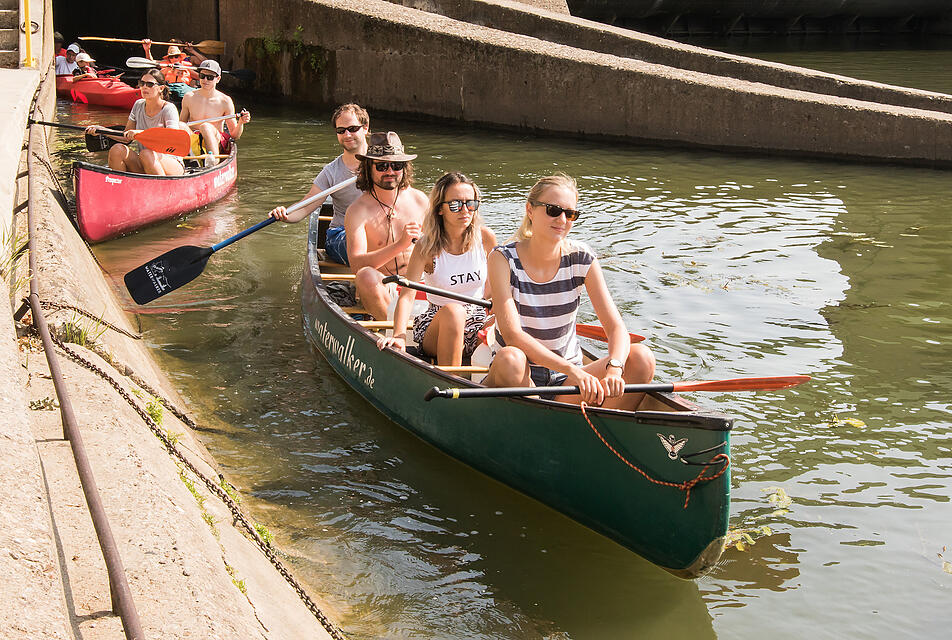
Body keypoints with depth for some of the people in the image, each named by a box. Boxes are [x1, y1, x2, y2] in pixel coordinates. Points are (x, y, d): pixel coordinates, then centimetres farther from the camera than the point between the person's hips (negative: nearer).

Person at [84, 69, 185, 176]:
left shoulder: (168, 108, -10)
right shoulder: (138, 105, 9)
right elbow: (126, 137, 15)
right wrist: (101, 130, 2)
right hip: (143, 168, 5)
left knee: (146, 153, -34)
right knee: (117, 149, -19)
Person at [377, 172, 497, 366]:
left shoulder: (485, 237, -2)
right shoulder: (426, 246, -11)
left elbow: (492, 290, 9)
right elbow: (406, 295, -19)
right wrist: (399, 335, -35)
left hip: (478, 320, 2)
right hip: (436, 325, -2)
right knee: (453, 310, -37)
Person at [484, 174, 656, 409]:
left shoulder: (582, 259, -3)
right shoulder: (504, 258, -12)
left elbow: (616, 328, -10)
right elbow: (512, 335, -23)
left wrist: (614, 368, -33)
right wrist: (572, 370, -35)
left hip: (565, 381, 3)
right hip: (516, 380, -3)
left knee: (641, 357, -19)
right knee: (510, 358, -37)